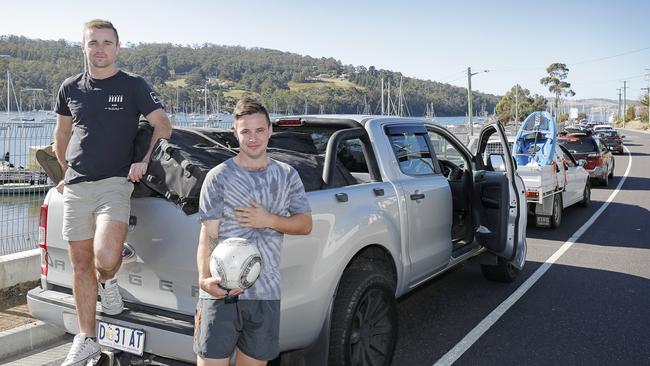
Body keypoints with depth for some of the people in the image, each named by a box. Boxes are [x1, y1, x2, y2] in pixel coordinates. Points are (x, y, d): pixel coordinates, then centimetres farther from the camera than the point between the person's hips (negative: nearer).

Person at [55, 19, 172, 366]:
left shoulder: (133, 86, 0)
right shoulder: (70, 88, 12)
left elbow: (163, 125, 1)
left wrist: (144, 161, -9)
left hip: (114, 184, -4)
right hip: (76, 187, 4)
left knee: (106, 258, -24)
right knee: (81, 264, 9)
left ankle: (107, 281, 15)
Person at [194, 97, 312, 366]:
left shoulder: (287, 176, 10)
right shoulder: (219, 177, -1)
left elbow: (305, 225, 8)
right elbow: (208, 236, -6)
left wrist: (269, 221, -9)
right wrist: (204, 278, -24)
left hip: (266, 293, 4)